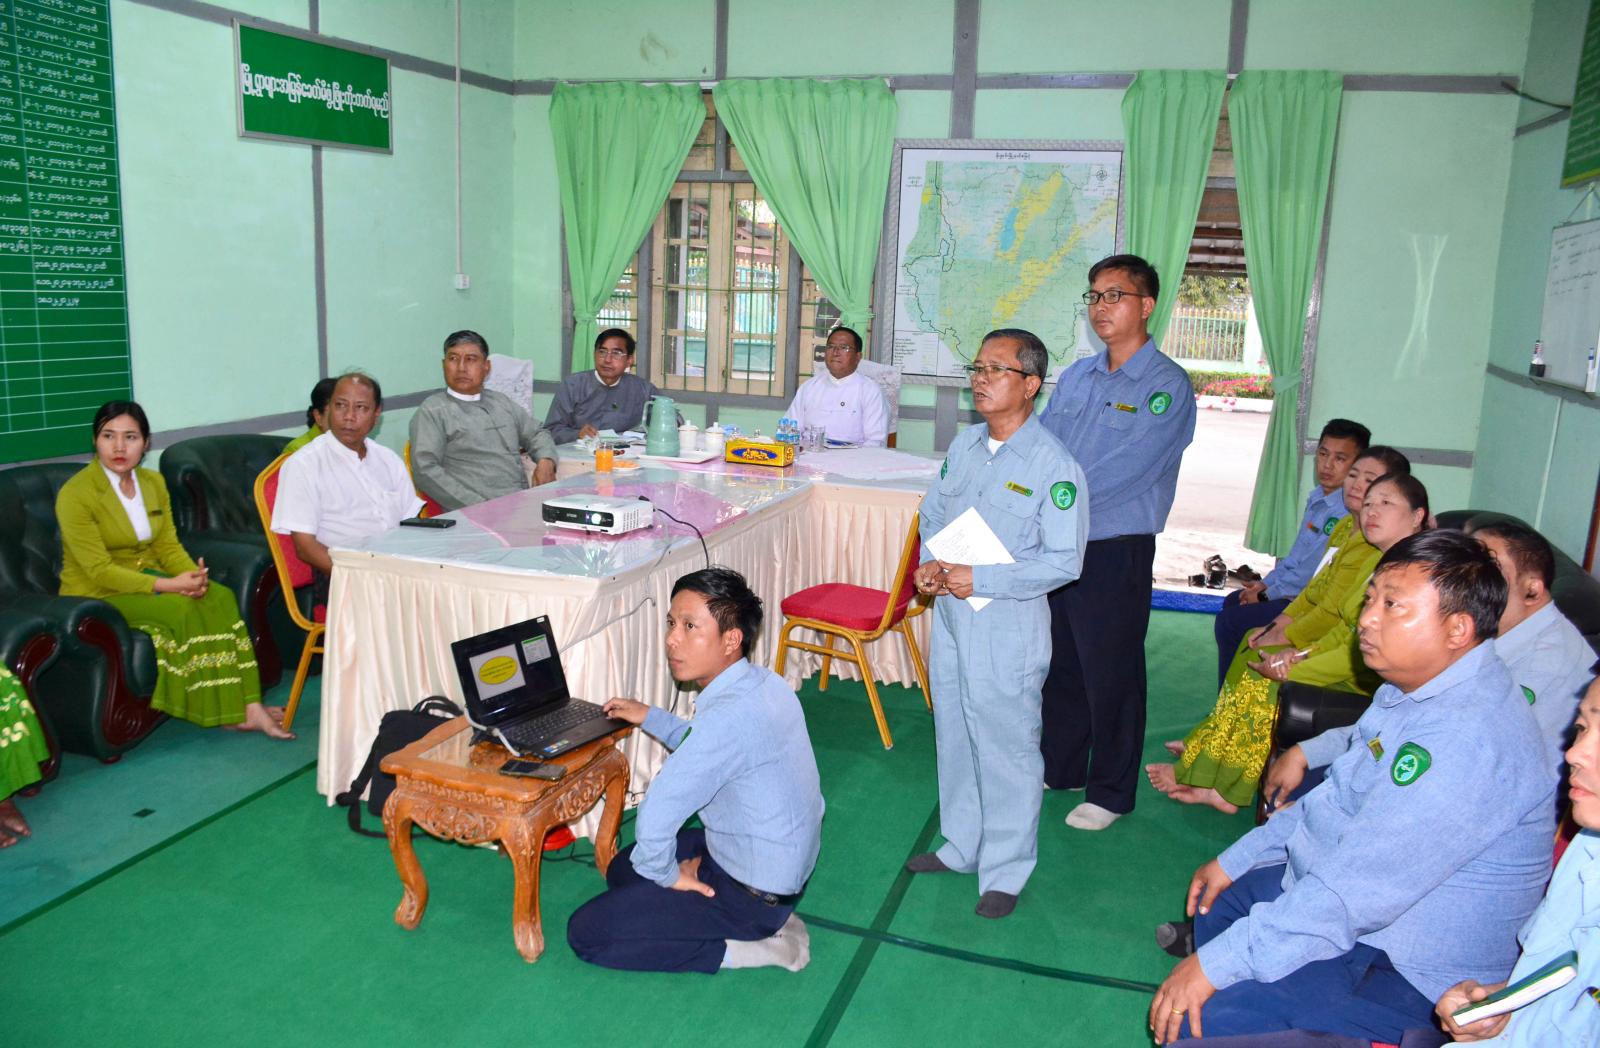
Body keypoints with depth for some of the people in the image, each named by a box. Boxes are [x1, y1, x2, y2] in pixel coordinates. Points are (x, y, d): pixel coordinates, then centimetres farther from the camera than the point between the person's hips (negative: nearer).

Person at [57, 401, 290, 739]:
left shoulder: (153, 482, 6)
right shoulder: (75, 495, -15)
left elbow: (169, 545, 3)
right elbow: (99, 570, -20)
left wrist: (194, 574, -19)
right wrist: (167, 585, -28)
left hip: (147, 581, 6)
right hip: (96, 597, -6)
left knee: (221, 597, -22)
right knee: (184, 608, -30)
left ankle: (245, 705, -25)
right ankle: (219, 711, -19)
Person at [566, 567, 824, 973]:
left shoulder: (730, 715, -33)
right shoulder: (764, 682, -2)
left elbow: (655, 818, -32)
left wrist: (667, 875, -13)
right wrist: (651, 717, 13)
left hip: (754, 892, -9)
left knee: (587, 933, -5)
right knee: (623, 870, 24)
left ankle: (743, 948, -3)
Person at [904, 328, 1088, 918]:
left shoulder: (1054, 465, -15)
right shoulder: (964, 446, 5)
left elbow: (1064, 561, -16)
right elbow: (933, 512, 17)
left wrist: (980, 580, -21)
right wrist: (930, 565, -3)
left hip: (1009, 622, -7)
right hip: (950, 610, 7)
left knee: (1006, 746, 4)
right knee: (953, 732, 18)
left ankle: (1005, 871, 22)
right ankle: (960, 845, 37)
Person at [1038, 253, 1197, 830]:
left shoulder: (1167, 386, -11)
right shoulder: (1076, 376, 11)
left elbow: (1125, 469, -21)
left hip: (1115, 550, -6)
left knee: (1110, 675, 6)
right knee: (1058, 663, 17)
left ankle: (1110, 793, 23)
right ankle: (1058, 767, 35)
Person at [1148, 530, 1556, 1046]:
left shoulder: (1468, 737, -31)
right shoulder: (1417, 687, 3)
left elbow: (1355, 891, -33)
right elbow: (1340, 794, 16)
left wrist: (1216, 964, -28)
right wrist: (1235, 860, 14)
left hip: (1408, 978, -10)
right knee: (1220, 896, 25)